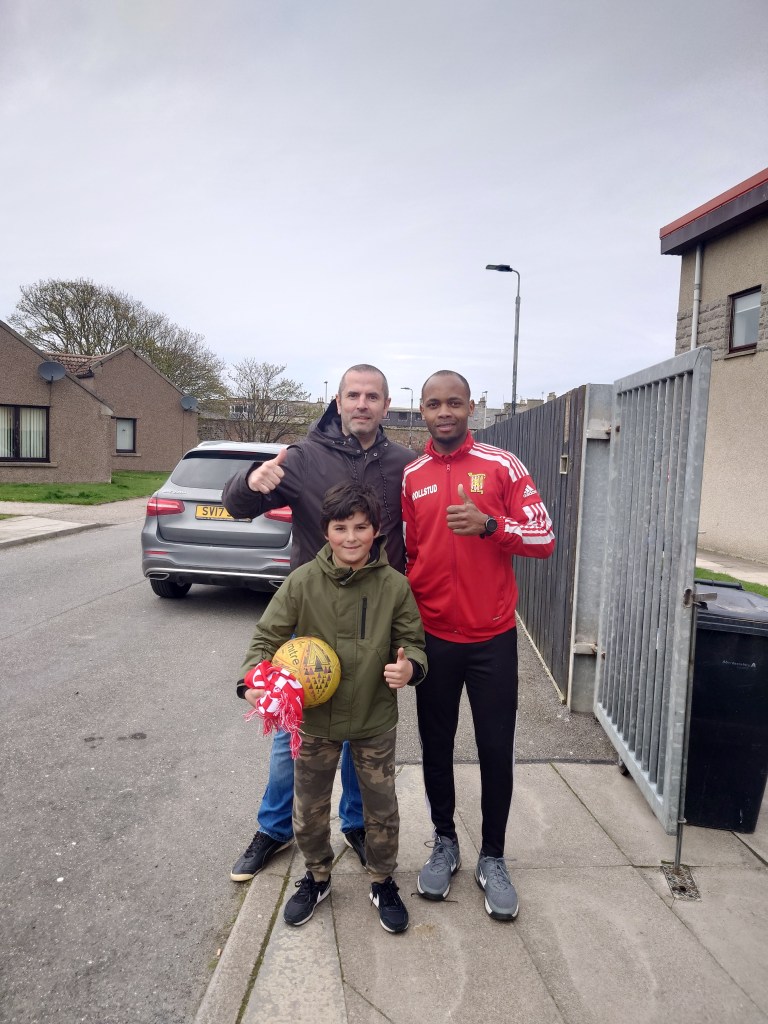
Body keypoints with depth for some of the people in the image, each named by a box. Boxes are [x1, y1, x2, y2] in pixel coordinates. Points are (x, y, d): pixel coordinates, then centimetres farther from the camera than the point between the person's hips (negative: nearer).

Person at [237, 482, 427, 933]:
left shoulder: (395, 585, -12)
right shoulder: (302, 582, -13)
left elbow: (412, 641, -1)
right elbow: (267, 636, -7)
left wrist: (410, 666, -23)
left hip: (375, 720, 0)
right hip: (314, 718, 1)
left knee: (382, 809, 16)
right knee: (309, 810, 18)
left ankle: (384, 882, 43)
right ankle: (317, 877, 46)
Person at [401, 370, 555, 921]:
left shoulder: (502, 466, -4)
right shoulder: (409, 478, 3)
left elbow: (546, 538, -7)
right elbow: (404, 555, 11)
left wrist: (489, 524, -23)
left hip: (493, 637, -2)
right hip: (433, 637, 2)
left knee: (497, 750, 8)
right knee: (436, 747, 14)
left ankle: (493, 856, 28)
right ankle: (445, 843, 35)